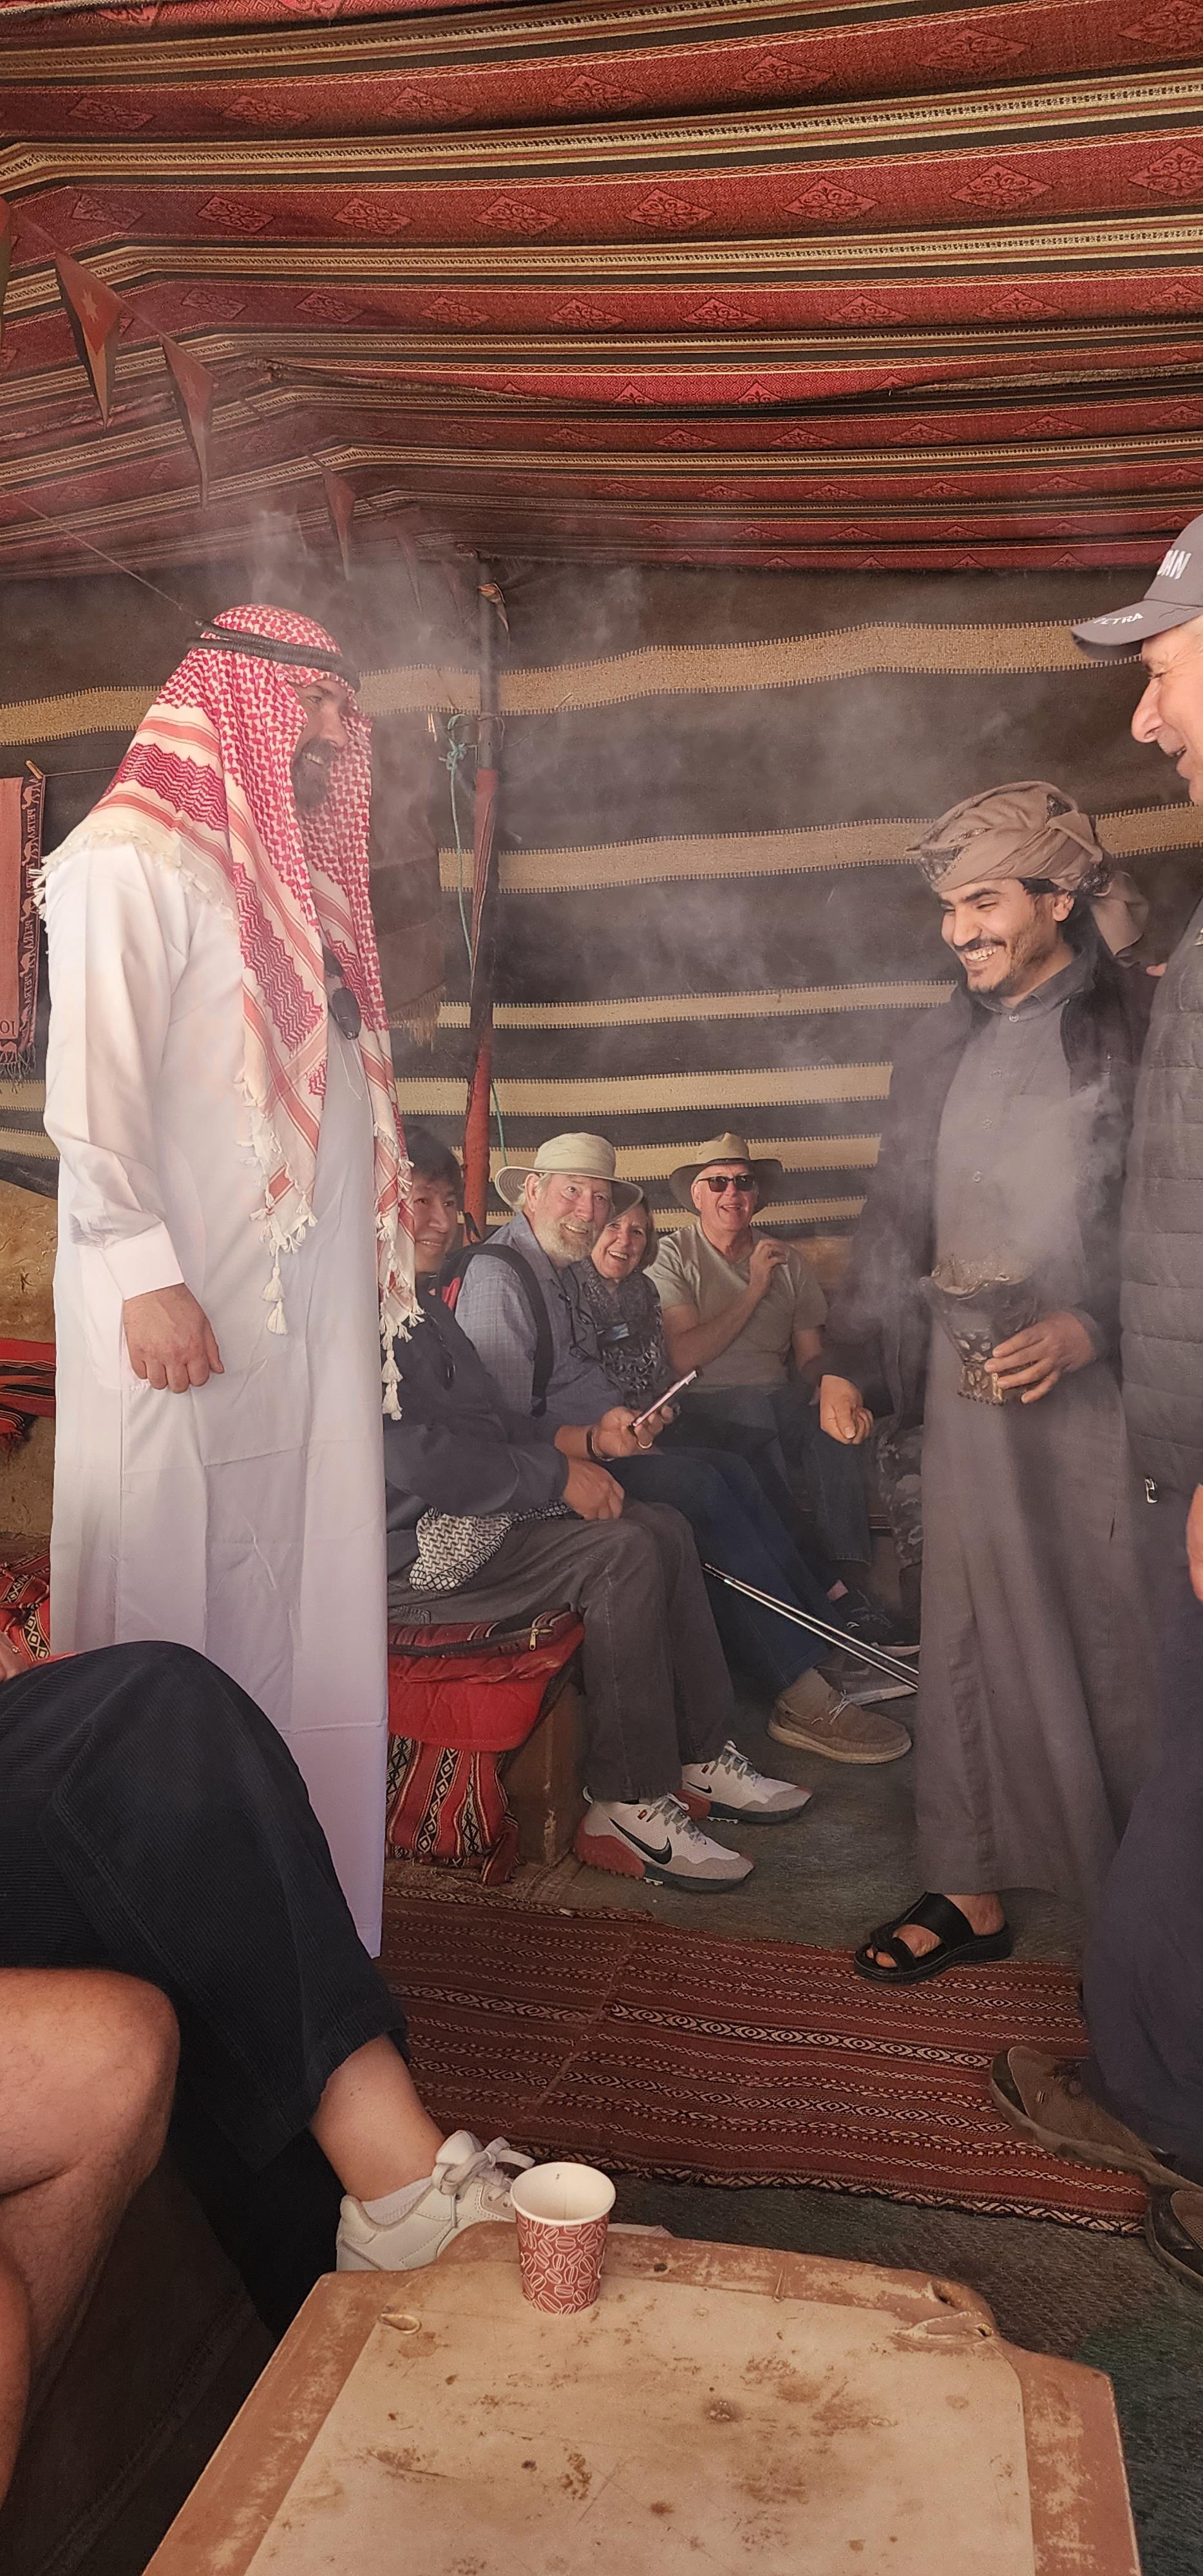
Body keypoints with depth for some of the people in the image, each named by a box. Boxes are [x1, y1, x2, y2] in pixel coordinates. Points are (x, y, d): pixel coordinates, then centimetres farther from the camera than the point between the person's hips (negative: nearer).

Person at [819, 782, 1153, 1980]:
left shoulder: (1146, 1030, -5)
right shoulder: (939, 1047, 12)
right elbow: (895, 1220, 16)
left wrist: (1088, 1328, -18)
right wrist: (850, 1362, 12)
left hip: (1105, 1398, -4)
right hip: (969, 1399, 5)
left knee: (1120, 1647, 3)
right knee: (973, 1642, 9)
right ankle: (972, 1890, 22)